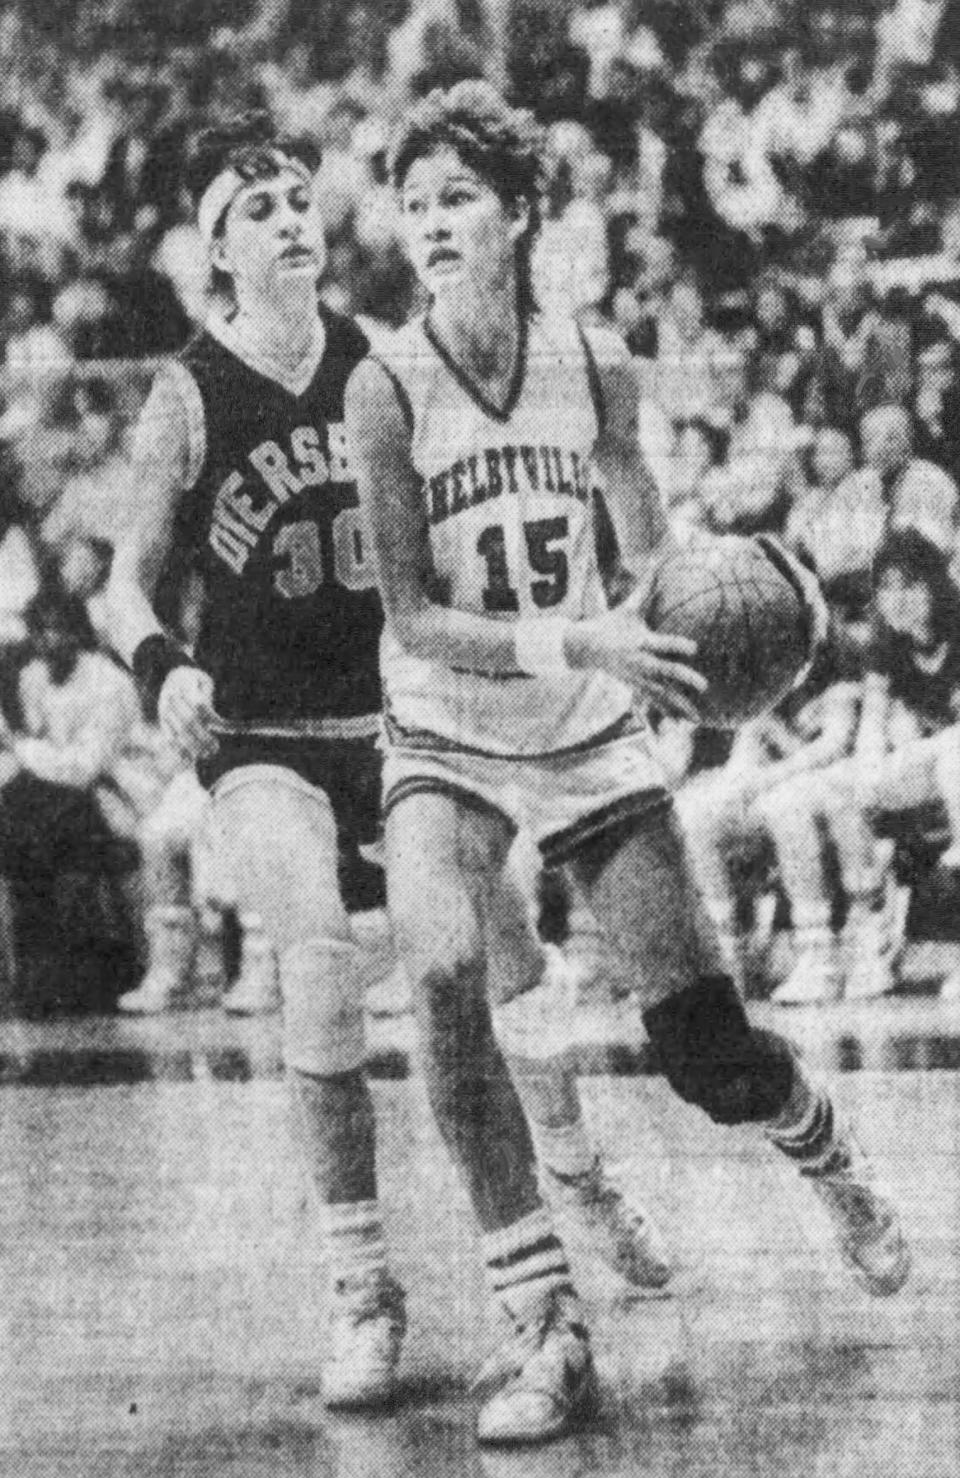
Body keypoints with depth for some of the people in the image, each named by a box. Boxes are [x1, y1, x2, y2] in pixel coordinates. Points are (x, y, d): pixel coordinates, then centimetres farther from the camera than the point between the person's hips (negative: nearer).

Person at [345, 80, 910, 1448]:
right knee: (442, 977, -29)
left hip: (588, 739, 2)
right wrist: (572, 642, -32)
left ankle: (832, 1163, 38)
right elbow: (415, 618, -19)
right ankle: (548, 1334, -16)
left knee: (708, 1052, 0)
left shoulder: (593, 365, -7)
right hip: (445, 746, -2)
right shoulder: (388, 386, -15)